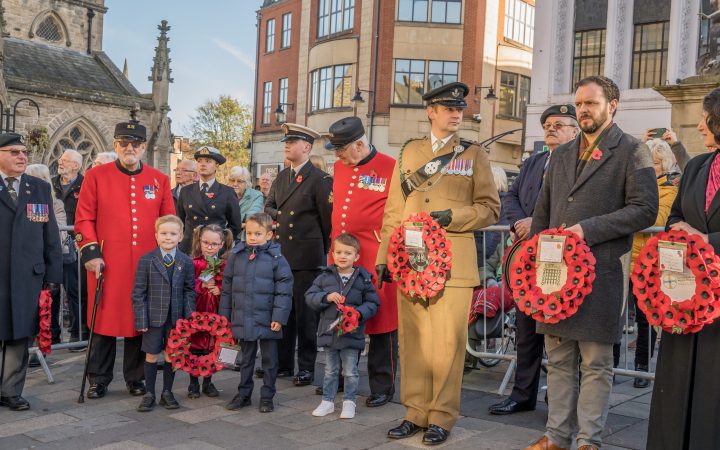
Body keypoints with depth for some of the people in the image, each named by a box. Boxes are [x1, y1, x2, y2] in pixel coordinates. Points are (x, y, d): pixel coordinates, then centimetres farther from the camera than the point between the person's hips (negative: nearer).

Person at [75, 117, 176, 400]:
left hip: (146, 265, 2)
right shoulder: (96, 176, 2)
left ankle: (136, 378, 22)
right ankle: (99, 380, 18)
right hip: (107, 264, -2)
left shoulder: (159, 180, 8)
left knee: (141, 321, 8)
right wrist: (91, 252, -8)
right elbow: (84, 219, 1)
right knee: (104, 318, 4)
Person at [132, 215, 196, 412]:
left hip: (176, 318, 2)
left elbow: (189, 291, 5)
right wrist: (141, 320, -9)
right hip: (153, 317, -1)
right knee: (151, 355, 7)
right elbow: (138, 292, -4)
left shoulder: (186, 262, 1)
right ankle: (149, 394, 20)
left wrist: (190, 317, -1)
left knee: (171, 355, 10)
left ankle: (167, 392, 24)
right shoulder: (146, 261, -5)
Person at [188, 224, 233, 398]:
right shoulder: (193, 264, -5)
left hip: (215, 312, 2)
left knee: (212, 347, 8)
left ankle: (208, 382, 23)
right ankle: (193, 383, 18)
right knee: (194, 346, 5)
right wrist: (202, 285, -19)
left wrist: (219, 289, -15)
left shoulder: (225, 266, 1)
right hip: (196, 310, -2)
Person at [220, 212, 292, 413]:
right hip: (242, 319, 3)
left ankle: (267, 397, 21)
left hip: (267, 320, -3)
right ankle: (243, 394, 28)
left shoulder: (276, 258, -8)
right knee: (246, 359, 17)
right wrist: (225, 315, 8)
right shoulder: (235, 256, 3)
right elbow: (227, 288, 9)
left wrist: (279, 317, -14)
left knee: (269, 359, 8)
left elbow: (284, 290, -10)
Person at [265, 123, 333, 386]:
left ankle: (306, 368, 10)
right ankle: (283, 364, 23)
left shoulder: (320, 179, -8)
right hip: (281, 256, 7)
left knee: (305, 314, 0)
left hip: (307, 258, -7)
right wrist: (277, 214, 2)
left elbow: (328, 218, -6)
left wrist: (321, 250, 1)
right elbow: (268, 206, 24)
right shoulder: (281, 178, 14)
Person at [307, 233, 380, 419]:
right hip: (328, 332, 2)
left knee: (350, 372, 7)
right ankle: (327, 401, 26)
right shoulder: (325, 276, 1)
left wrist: (359, 313, -18)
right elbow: (310, 296, 0)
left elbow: (372, 303, 0)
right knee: (330, 370, 15)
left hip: (352, 333, -2)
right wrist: (327, 297, -17)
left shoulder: (363, 278, -4)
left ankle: (349, 402, 21)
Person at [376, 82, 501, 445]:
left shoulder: (474, 154, 8)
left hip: (453, 263, -2)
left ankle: (442, 417, 10)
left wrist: (452, 217, -12)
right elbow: (393, 209, 13)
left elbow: (490, 208, 4)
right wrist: (383, 257, 6)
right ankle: (416, 411, 18)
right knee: (412, 340, 6)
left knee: (447, 342, -3)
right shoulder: (409, 152, 14)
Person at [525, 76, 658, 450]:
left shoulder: (631, 152, -1)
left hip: (601, 272, -6)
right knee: (558, 359, 12)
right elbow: (543, 213, 19)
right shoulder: (561, 155, 17)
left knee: (596, 362, 3)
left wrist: (589, 229, -16)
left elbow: (645, 210, -10)